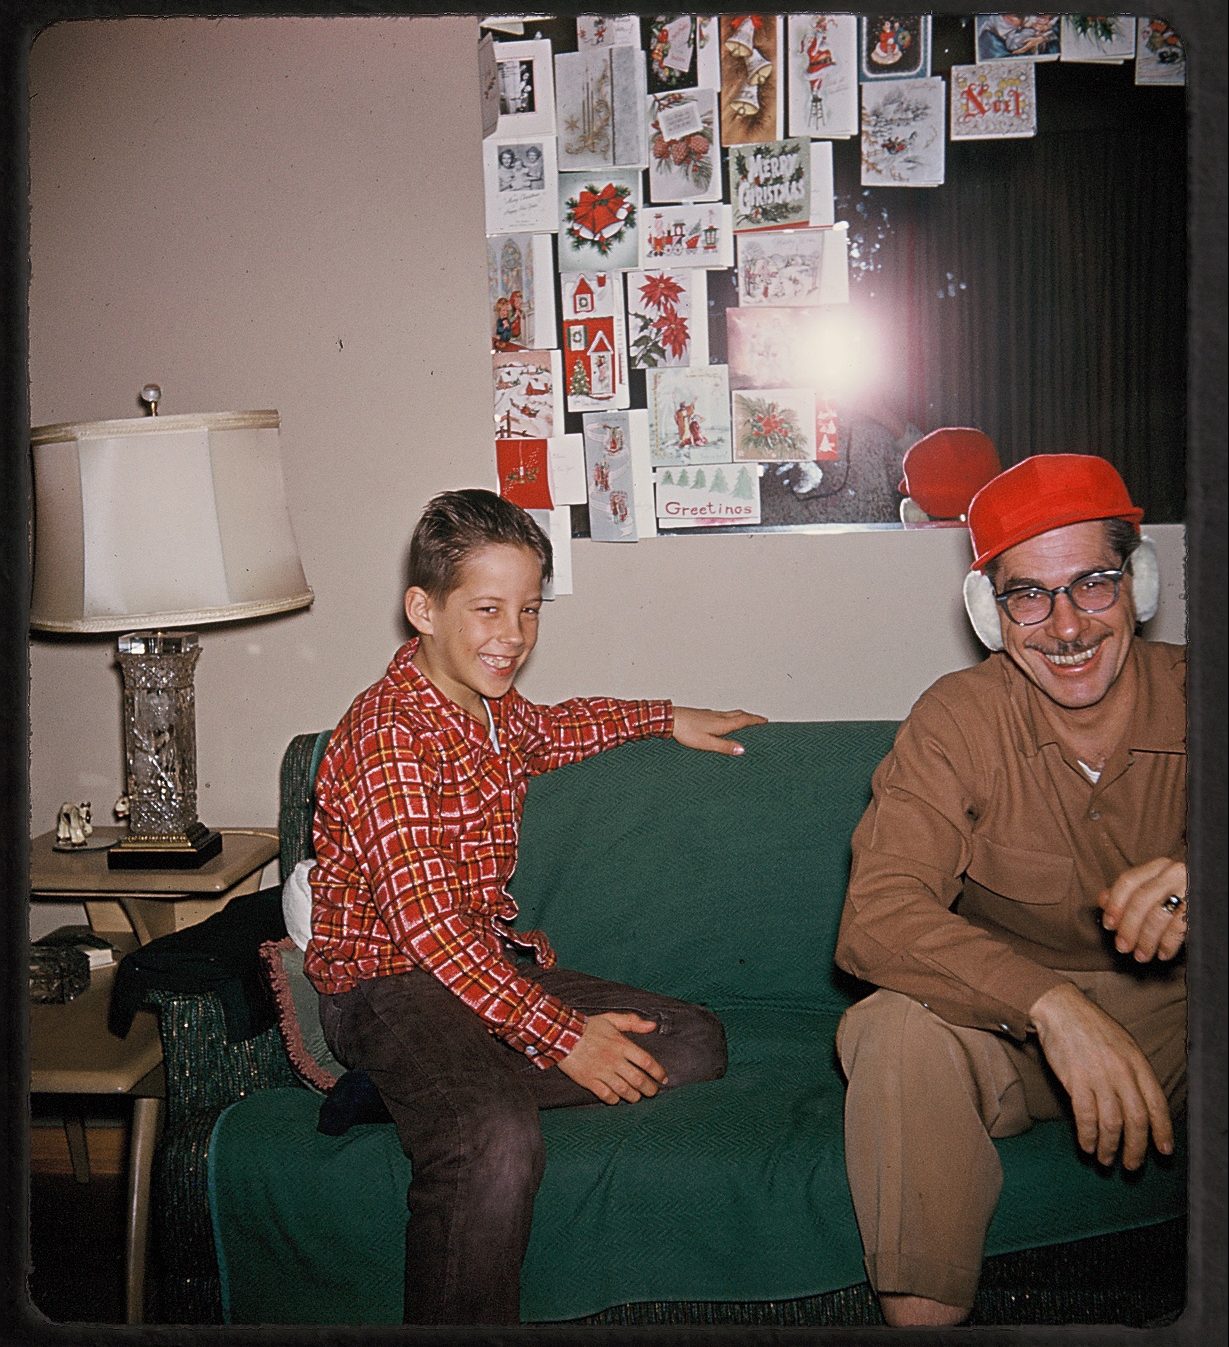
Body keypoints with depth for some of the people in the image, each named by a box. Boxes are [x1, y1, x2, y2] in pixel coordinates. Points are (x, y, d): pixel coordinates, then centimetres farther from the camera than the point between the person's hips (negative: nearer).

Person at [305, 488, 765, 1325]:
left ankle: (430, 1092, -10)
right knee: (497, 1143, -38)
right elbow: (428, 926, -22)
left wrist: (666, 717, 31)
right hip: (389, 982, -9)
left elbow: (549, 732, 37)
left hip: (495, 961, 9)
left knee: (694, 1045, -4)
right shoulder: (389, 730, -17)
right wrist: (561, 1035, -24)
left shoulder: (492, 706, 9)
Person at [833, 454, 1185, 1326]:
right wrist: (1052, 1002, -39)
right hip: (1010, 1024, -2)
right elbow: (876, 916, -25)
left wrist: (1202, 889, -41)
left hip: (1177, 1022, 2)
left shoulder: (1190, 702, -8)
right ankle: (923, 1312, -15)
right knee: (901, 1031, -31)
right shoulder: (959, 721, -14)